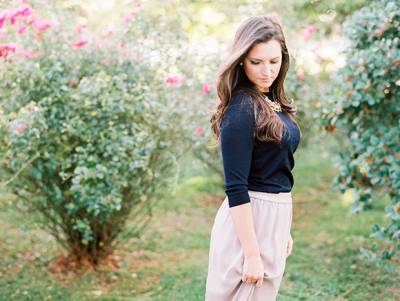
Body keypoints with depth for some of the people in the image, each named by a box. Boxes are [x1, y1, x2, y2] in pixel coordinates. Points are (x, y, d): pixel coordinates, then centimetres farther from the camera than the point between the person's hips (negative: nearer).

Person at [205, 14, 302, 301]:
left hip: (275, 216, 9)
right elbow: (236, 187, -21)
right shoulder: (241, 109, -18)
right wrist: (252, 254, -22)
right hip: (247, 221, -9)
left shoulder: (274, 103, 8)